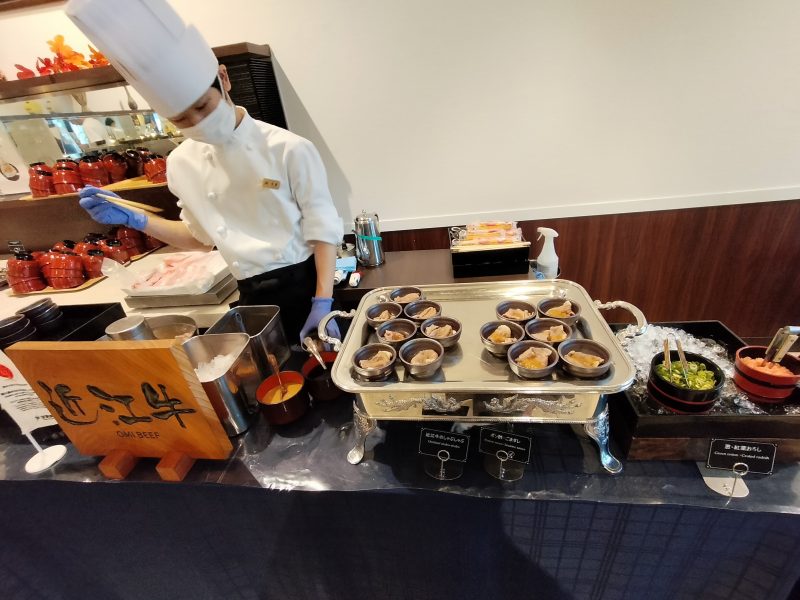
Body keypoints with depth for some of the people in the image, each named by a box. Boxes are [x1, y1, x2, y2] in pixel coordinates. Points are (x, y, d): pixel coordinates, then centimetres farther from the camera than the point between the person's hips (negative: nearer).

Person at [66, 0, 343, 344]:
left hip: (304, 287, -4)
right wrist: (134, 220, 5)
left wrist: (323, 303, -17)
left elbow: (323, 230, -11)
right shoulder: (182, 163, 3)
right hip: (253, 298, 4)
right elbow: (202, 236, 15)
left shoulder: (289, 150, -12)